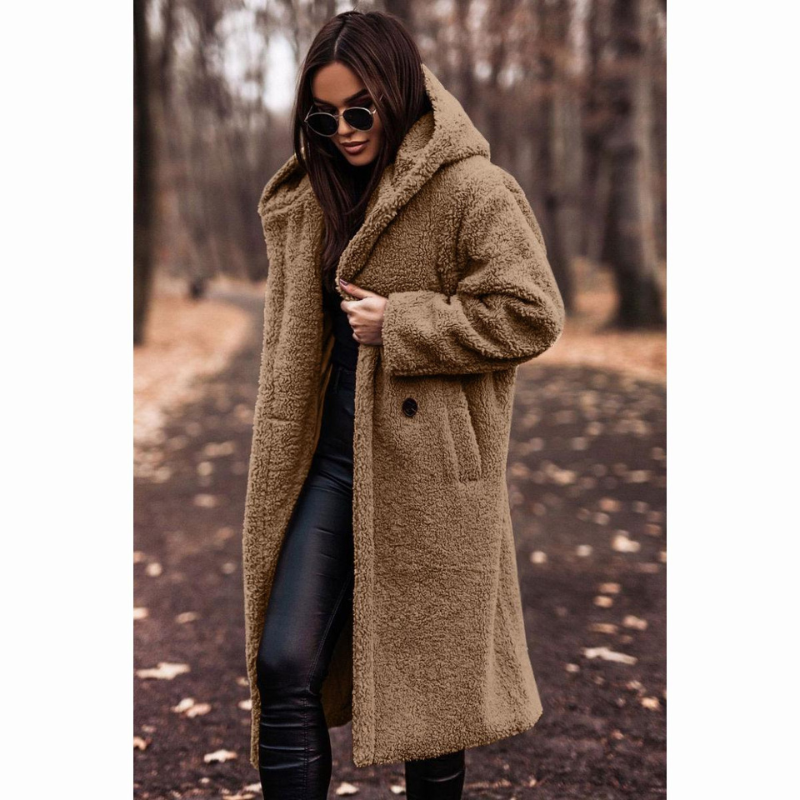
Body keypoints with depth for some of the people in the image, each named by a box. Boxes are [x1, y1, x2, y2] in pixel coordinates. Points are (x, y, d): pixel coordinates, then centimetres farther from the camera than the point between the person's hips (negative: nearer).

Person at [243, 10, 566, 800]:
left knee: (429, 677, 8)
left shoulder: (471, 193, -10)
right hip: (332, 460, 6)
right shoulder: (313, 199, 11)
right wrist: (283, 451, 17)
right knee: (283, 664, 1)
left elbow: (532, 315, -15)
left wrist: (399, 323, -17)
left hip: (427, 466, -5)